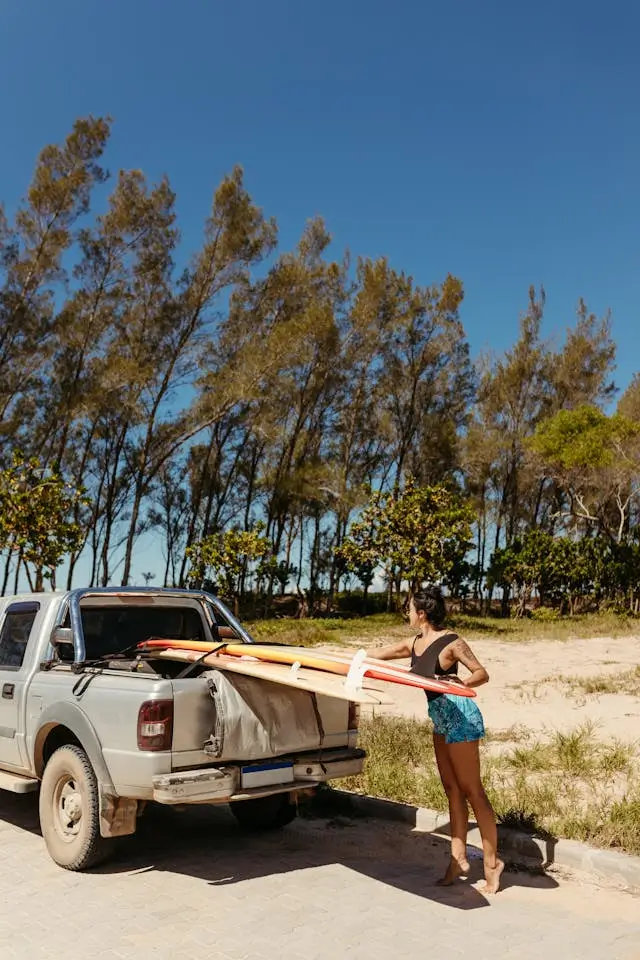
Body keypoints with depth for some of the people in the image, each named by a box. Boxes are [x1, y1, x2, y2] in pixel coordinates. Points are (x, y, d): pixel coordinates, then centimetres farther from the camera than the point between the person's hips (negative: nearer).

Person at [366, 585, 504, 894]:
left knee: (471, 789, -4)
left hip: (460, 716, -8)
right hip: (441, 719, 8)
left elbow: (482, 674, -11)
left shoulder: (451, 643, -14)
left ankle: (491, 862, 4)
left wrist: (460, 683, -29)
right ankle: (459, 859, 15)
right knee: (452, 789, 9)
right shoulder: (415, 644, 10)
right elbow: (379, 653, 21)